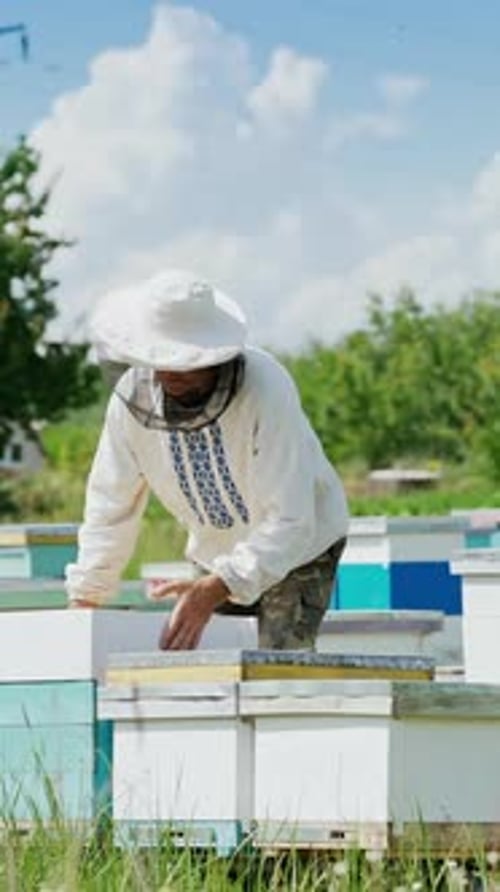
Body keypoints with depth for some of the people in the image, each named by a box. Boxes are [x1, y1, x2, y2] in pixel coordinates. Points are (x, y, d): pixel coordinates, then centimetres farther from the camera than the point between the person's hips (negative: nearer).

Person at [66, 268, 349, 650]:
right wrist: (85, 599, -13)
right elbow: (111, 507, -7)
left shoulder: (266, 388, -32)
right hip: (216, 554, 5)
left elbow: (289, 521, -35)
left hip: (299, 547, -5)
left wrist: (217, 589, -45)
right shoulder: (134, 394, -18)